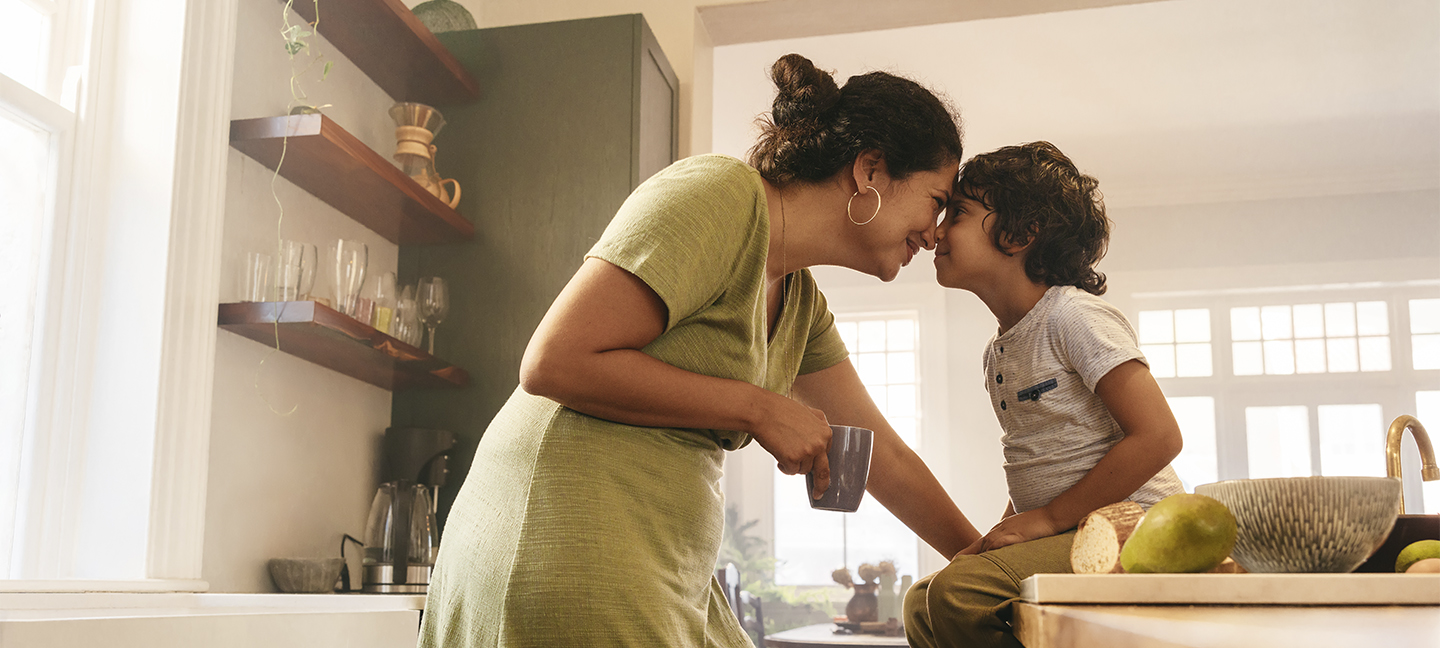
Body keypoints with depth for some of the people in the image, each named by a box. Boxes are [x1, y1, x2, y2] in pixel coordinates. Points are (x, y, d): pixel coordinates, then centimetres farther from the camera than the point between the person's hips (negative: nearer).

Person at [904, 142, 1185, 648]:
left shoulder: (1073, 315, -12)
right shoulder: (999, 351, 16)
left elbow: (1158, 436, -20)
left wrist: (1047, 519, -18)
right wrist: (1004, 532, 7)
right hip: (1064, 536, 9)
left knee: (960, 593, -27)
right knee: (922, 602, 2)